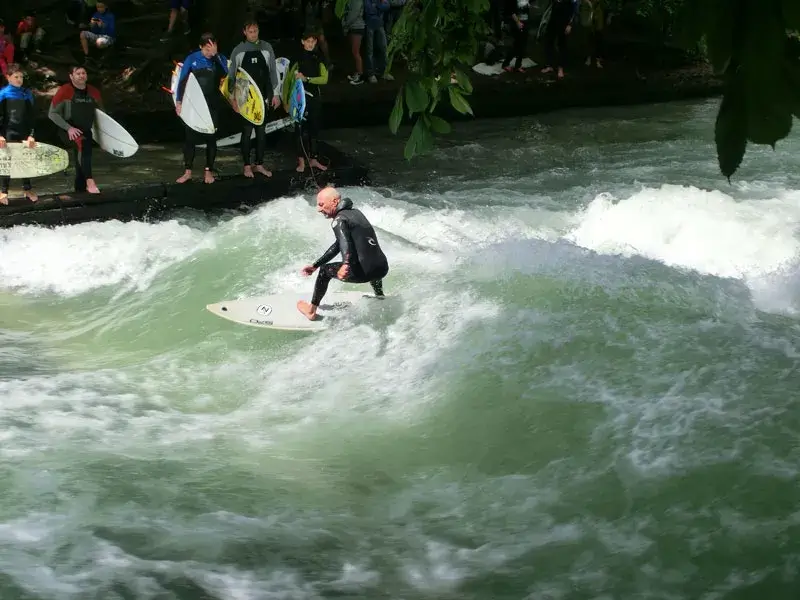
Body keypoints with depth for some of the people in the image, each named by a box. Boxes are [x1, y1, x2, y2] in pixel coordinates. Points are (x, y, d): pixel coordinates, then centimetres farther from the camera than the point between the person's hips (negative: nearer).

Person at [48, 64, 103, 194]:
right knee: (82, 144, -35)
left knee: (81, 164, 8)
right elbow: (52, 113, -10)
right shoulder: (64, 91, -10)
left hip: (86, 132, 6)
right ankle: (90, 181, -44)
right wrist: (68, 128, -20)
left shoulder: (93, 92, 5)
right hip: (69, 132, -6)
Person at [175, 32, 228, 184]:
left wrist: (215, 55, -29)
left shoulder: (220, 59, -3)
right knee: (190, 137, 2)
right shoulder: (192, 59, -5)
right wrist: (178, 102, -5)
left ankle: (209, 171, 14)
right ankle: (188, 171, 9)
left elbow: (223, 74, -23)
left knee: (211, 137, 5)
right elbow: (182, 81, -2)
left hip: (212, 105, 0)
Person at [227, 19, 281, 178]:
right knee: (247, 131, 0)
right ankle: (247, 166, 7)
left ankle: (260, 164, 15)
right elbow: (232, 75, 3)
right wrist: (233, 97, -1)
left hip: (263, 96, 2)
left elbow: (273, 71, 7)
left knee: (261, 131, 7)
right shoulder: (238, 51, -1)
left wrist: (275, 94, 4)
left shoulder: (267, 48, 3)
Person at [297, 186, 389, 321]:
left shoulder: (339, 220, -5)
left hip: (363, 273, -8)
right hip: (383, 269, 8)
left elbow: (345, 243, -25)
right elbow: (339, 245, 28)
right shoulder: (356, 212, 21)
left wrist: (346, 264, -43)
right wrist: (315, 265, 31)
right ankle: (380, 298, 57)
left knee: (325, 271, 16)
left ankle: (311, 311, 25)